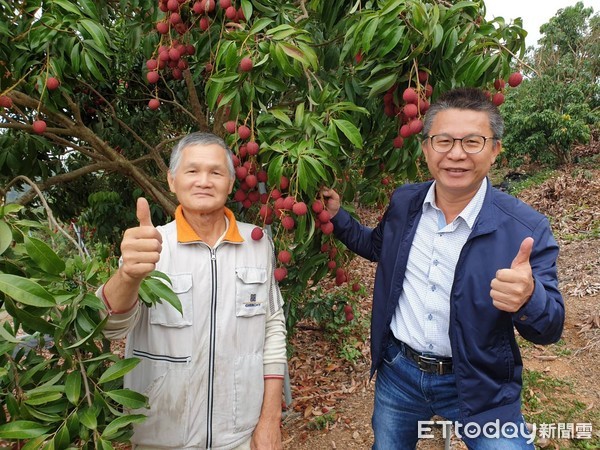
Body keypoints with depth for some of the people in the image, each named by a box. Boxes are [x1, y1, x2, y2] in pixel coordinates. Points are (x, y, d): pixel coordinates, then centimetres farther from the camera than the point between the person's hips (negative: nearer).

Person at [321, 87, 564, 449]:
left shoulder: (526, 229, -19)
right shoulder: (404, 202, -6)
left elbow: (550, 329, -14)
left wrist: (529, 299, -36)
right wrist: (337, 215, 0)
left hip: (480, 388, -4)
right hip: (397, 372, 4)